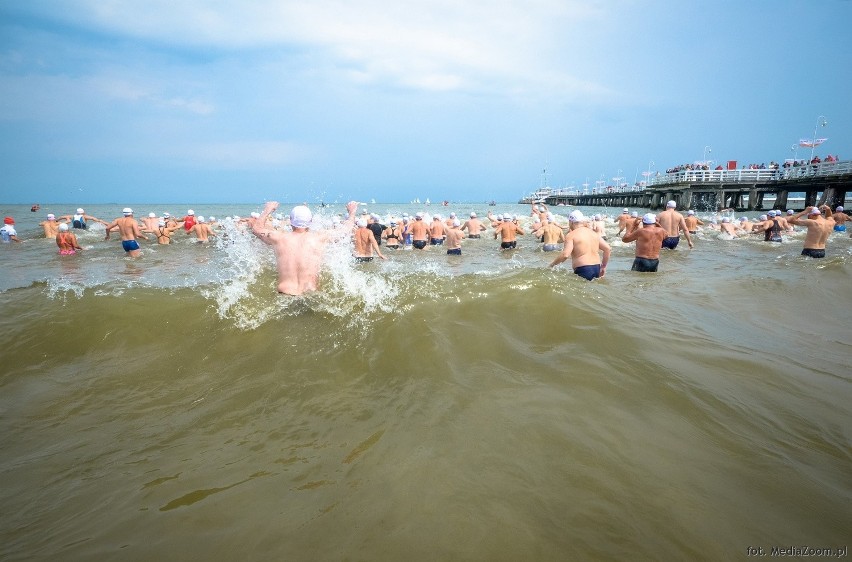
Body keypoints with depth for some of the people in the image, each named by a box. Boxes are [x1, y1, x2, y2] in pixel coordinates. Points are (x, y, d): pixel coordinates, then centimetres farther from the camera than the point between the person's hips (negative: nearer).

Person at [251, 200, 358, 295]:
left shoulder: (279, 238, 2)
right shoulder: (320, 238, -2)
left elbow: (256, 228, 23)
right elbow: (345, 230, 14)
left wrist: (267, 211, 39)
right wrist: (352, 213, 32)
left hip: (284, 295, 1)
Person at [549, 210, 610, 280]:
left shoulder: (571, 235, -5)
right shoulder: (594, 233, 15)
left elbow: (565, 255, -18)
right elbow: (607, 249, 13)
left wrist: (553, 264, -2)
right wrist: (603, 266, 21)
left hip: (583, 270, -7)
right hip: (596, 268, 7)